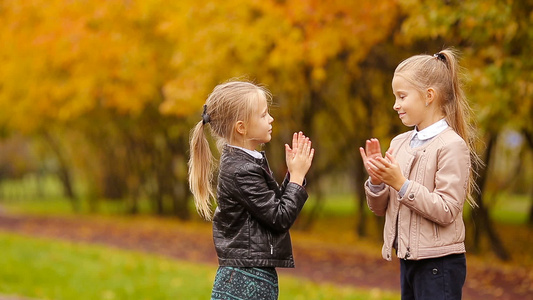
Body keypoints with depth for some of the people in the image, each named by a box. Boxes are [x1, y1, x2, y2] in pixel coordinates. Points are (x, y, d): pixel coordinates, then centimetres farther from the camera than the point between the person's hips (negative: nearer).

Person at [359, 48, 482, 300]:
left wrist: (401, 184, -22)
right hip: (408, 259, 7)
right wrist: (377, 181, -7)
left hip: (440, 263, -7)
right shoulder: (400, 143, 8)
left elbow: (446, 211, -18)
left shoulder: (452, 146, -12)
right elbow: (380, 208, 12)